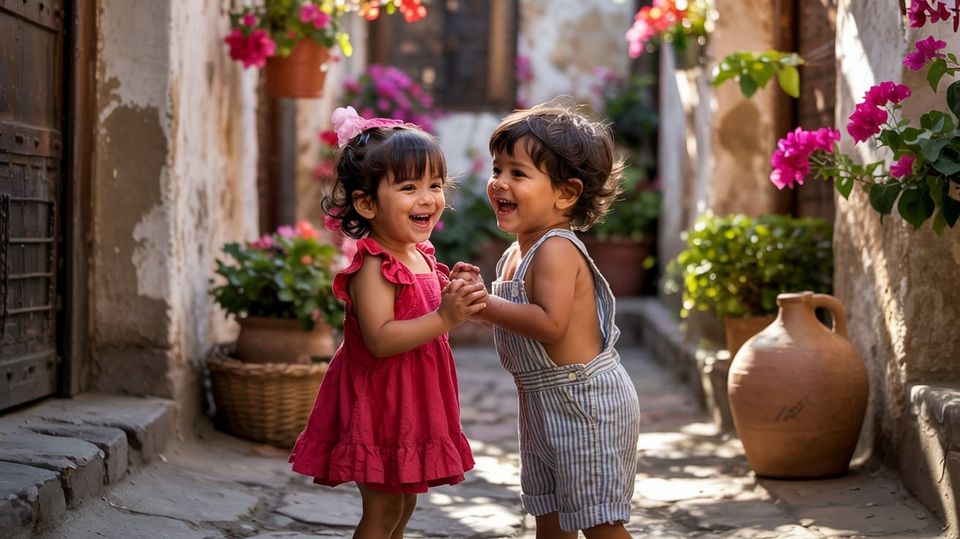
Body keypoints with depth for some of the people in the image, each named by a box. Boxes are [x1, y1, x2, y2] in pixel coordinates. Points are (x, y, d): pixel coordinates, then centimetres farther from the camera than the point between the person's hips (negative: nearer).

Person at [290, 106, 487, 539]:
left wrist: (461, 300, 6)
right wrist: (444, 318, -37)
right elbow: (379, 340, -32)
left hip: (412, 405, 9)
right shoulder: (373, 267, -21)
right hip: (379, 403, -9)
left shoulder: (421, 257, 8)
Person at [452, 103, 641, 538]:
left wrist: (486, 305, -27)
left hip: (585, 402, -10)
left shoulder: (555, 250, -21)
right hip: (545, 403, 10)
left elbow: (550, 324, -31)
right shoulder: (516, 254, 10)